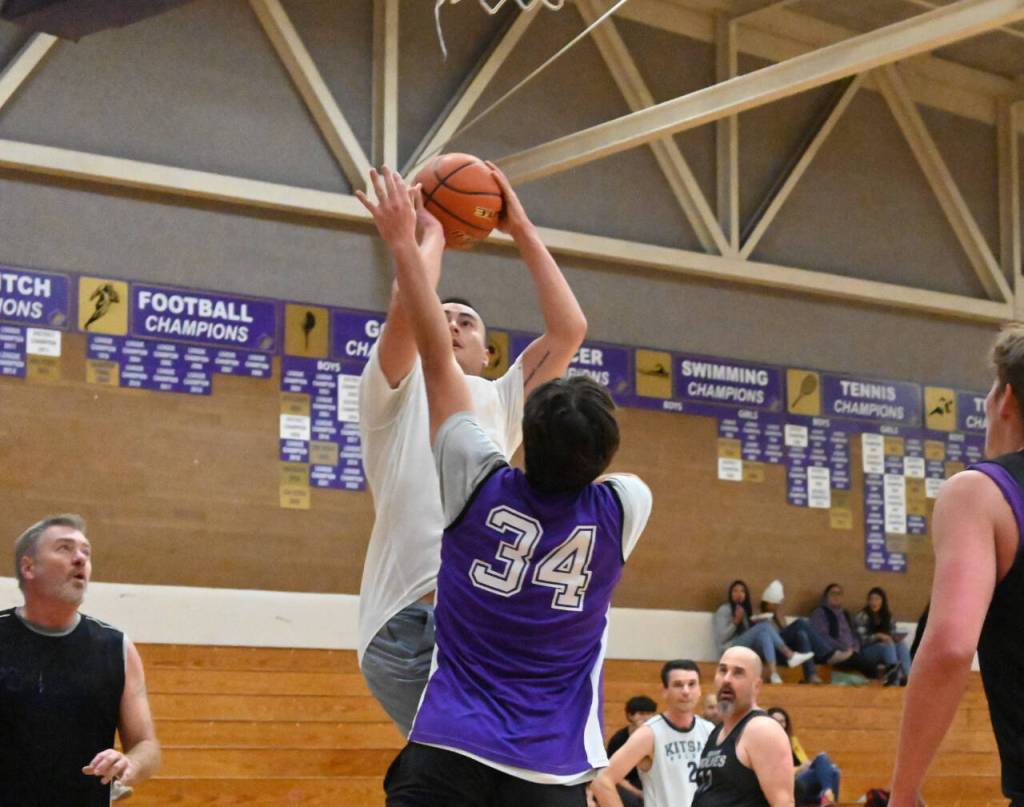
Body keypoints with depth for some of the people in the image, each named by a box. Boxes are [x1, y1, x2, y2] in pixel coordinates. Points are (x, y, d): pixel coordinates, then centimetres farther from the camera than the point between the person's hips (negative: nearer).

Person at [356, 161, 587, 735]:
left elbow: (569, 329, 18)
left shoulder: (500, 403, 28)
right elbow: (407, 312, -6)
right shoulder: (398, 393, 14)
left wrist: (523, 231, 21)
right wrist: (432, 234, 12)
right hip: (413, 621, -6)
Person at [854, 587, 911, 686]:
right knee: (888, 645, -33)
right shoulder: (862, 616, -5)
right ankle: (897, 678, -47)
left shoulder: (887, 616, 12)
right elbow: (861, 640, -12)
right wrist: (877, 636, -26)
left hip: (887, 646, 5)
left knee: (901, 644, -24)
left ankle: (907, 676, -40)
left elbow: (893, 634, 11)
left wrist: (897, 638, -13)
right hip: (867, 650, -5)